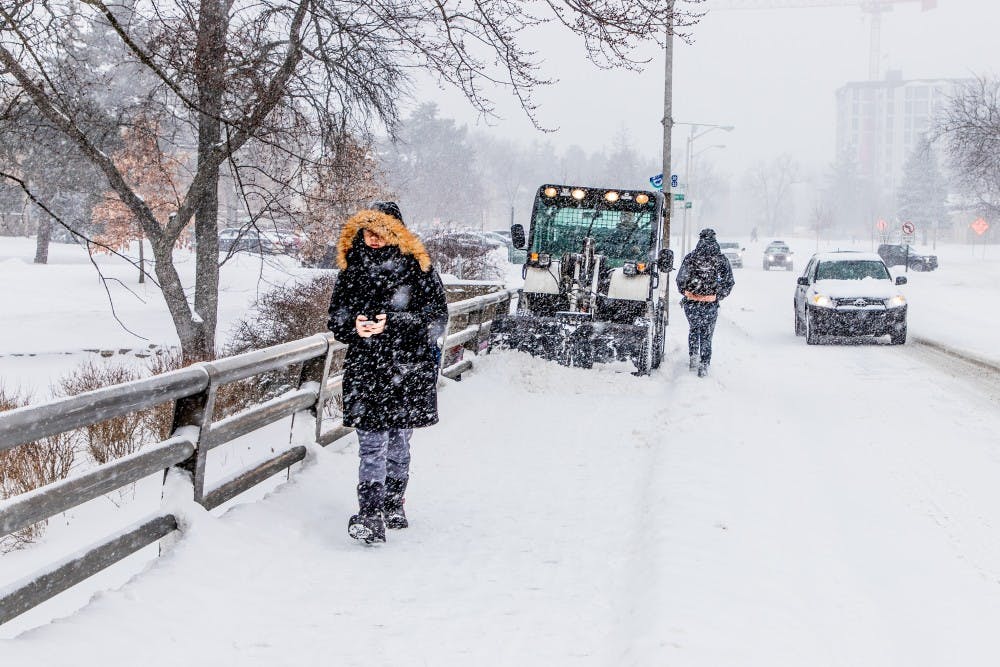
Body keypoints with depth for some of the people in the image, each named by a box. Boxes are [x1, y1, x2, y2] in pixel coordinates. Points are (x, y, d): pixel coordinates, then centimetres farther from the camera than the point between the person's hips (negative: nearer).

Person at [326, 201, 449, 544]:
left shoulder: (416, 266, -1)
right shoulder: (352, 268, 9)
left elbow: (437, 317, -5)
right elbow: (335, 318, 12)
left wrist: (392, 324, -15)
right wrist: (354, 326, -11)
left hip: (408, 368, -1)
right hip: (365, 370, 1)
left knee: (398, 443, 11)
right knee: (372, 445, -8)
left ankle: (393, 505, 28)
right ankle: (370, 515, -13)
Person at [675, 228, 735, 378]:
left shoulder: (690, 258, -3)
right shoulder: (721, 260, -3)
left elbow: (680, 280, 2)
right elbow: (729, 283, 0)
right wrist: (717, 296, 12)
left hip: (690, 304, 0)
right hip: (711, 306, 0)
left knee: (694, 329, 26)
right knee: (706, 335, 13)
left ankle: (693, 355, 13)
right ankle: (704, 366, 11)